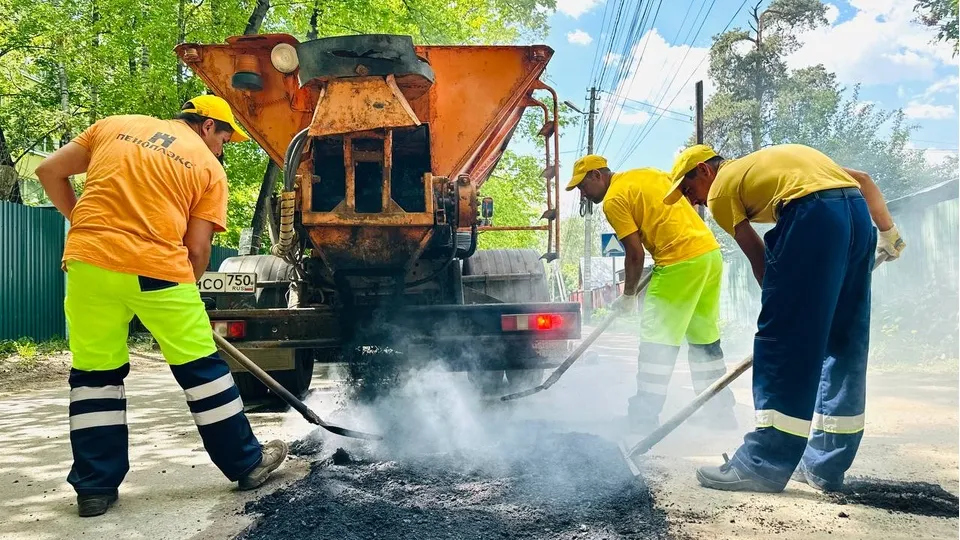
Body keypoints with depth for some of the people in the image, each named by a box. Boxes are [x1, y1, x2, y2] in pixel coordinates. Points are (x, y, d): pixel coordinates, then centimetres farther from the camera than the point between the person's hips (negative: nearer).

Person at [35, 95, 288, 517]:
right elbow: (197, 248, 4)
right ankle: (245, 463, 22)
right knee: (200, 368, 9)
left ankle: (95, 486, 19)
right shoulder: (210, 167, 9)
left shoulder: (115, 126, 18)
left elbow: (49, 172, 16)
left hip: (90, 261, 3)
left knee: (94, 373, 14)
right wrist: (185, 291, 20)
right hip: (157, 267, -3)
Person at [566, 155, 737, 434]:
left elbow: (635, 253, -6)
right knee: (706, 339, 16)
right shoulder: (648, 173, 19)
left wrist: (628, 295, 5)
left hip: (680, 262, -9)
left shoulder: (613, 200, -4)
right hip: (711, 252, 9)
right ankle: (720, 412, 23)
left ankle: (644, 417, 2)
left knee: (657, 342, -2)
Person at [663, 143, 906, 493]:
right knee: (844, 345, 12)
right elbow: (863, 180, 32)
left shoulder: (720, 188, 13)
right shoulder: (774, 160, 34)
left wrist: (781, 306, 22)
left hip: (812, 215, -8)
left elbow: (758, 258, 12)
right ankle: (826, 464, 21)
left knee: (782, 340, -2)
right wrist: (888, 232, 40)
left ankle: (764, 465, 2)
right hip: (858, 214, 8)